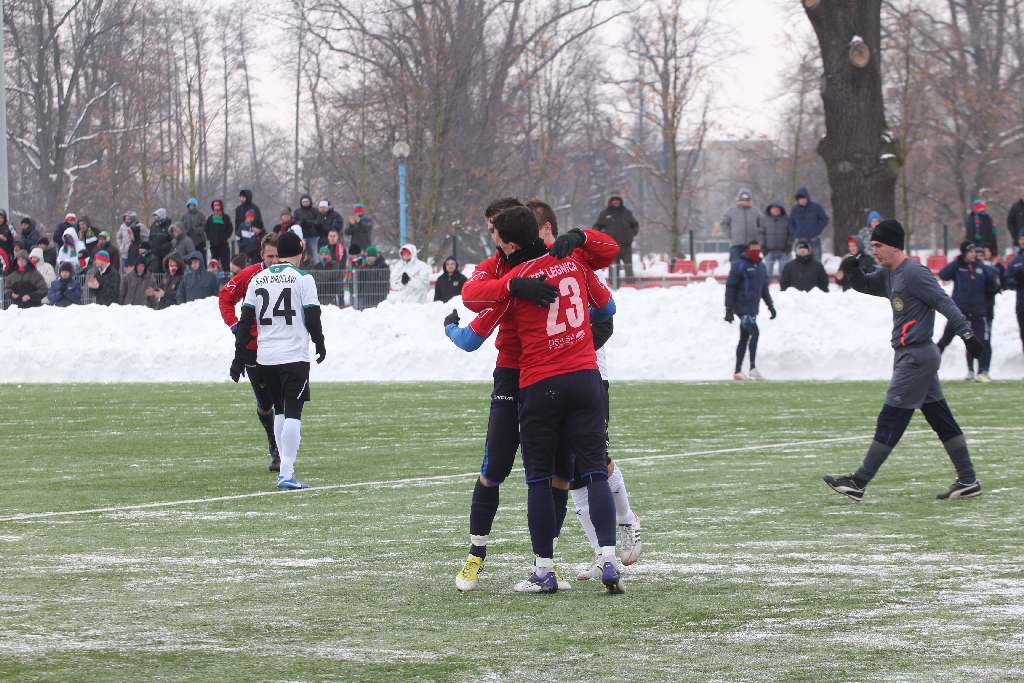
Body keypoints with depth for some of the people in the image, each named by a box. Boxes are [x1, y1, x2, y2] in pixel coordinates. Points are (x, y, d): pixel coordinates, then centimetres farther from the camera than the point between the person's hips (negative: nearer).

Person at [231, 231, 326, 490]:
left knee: (280, 411, 18)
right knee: (292, 414, -6)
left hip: (265, 358, 5)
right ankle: (286, 473, -16)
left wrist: (240, 357, 10)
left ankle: (285, 466, 21)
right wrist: (319, 343, 14)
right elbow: (312, 316, -4)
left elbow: (245, 320, 7)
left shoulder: (258, 279, 8)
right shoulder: (303, 279, -6)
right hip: (294, 357, -5)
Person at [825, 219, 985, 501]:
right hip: (917, 356, 10)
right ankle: (968, 481, 11)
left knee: (891, 420, -7)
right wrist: (852, 270, 2)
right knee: (940, 418, 9)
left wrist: (966, 332, -25)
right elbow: (864, 285, 25)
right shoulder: (889, 274, 15)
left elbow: (944, 302, -18)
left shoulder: (913, 273, -14)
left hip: (915, 356, -10)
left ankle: (859, 483, -5)